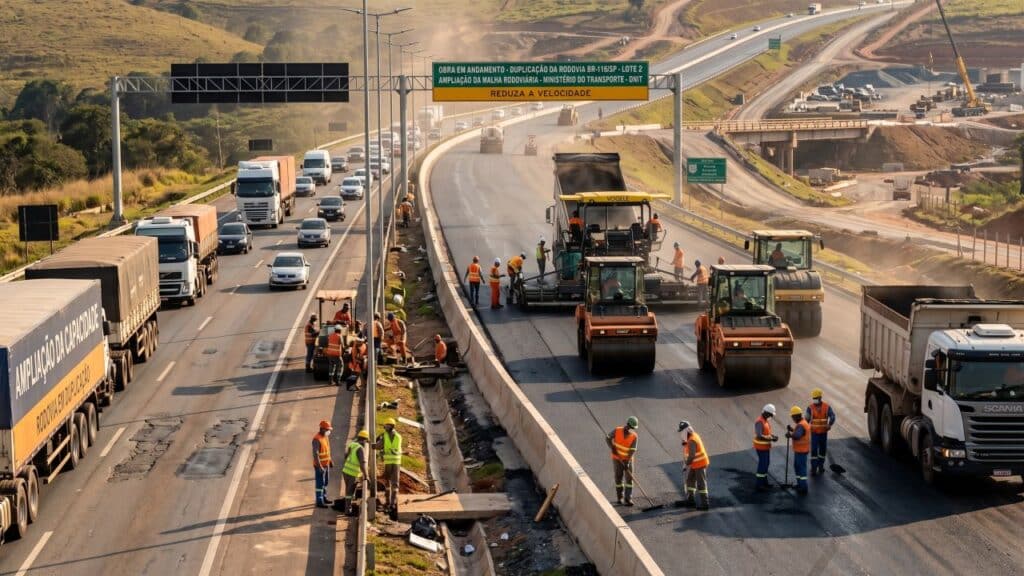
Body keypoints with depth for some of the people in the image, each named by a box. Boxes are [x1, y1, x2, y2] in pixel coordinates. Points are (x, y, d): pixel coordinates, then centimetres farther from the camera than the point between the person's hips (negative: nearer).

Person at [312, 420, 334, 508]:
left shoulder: (326, 436, 6)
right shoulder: (317, 439, -23)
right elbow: (315, 454, -26)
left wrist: (330, 460, 21)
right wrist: (319, 466, -28)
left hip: (326, 464, 9)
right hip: (320, 465, -9)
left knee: (325, 482, 20)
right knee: (320, 483, -2)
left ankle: (324, 498, 33)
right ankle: (319, 502, 4)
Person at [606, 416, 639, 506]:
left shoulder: (634, 436, -15)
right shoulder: (617, 431, -14)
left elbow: (632, 451, -19)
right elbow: (607, 438, -3)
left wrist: (627, 463, -28)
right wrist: (612, 448, -19)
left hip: (628, 459, 0)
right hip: (617, 458, 0)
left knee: (629, 478, -9)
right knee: (618, 478, 5)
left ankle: (627, 499, -11)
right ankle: (619, 497, 21)